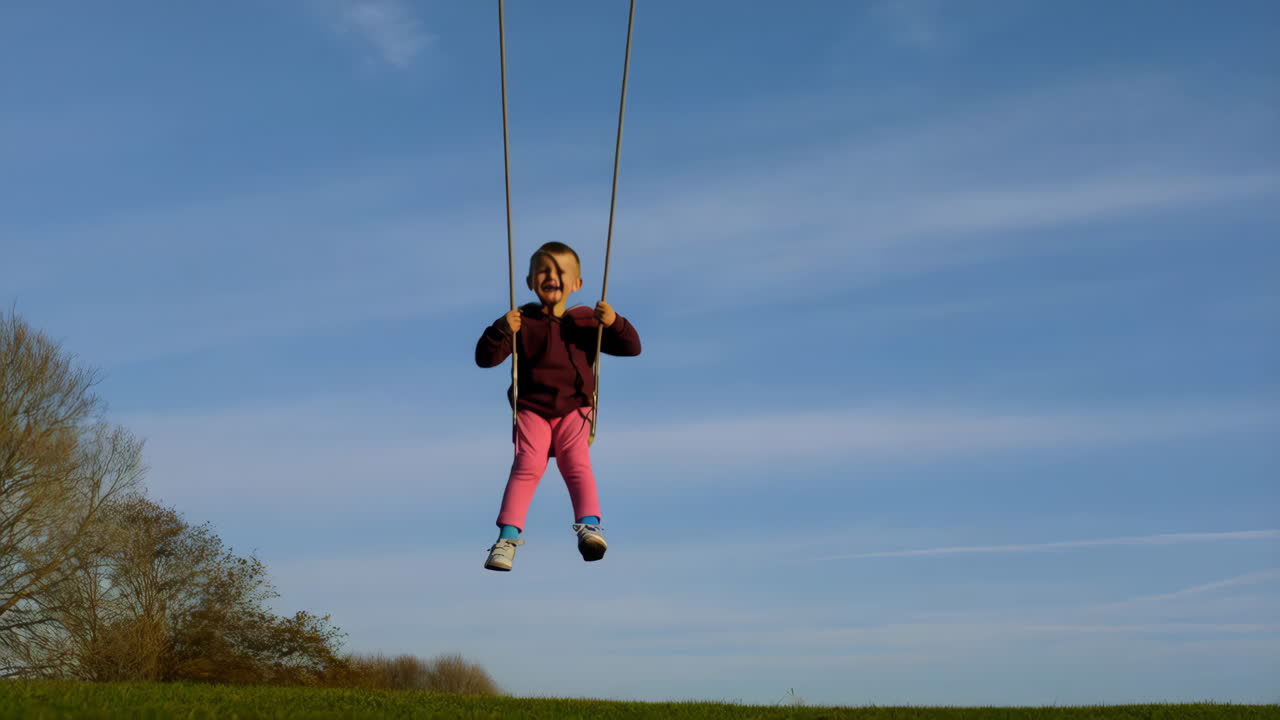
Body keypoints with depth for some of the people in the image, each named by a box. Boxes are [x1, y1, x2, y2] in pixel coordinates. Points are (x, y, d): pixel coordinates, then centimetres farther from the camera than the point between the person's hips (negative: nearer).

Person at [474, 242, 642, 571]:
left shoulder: (586, 321, 6)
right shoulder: (522, 321, 3)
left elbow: (632, 347, 4)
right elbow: (485, 358, -2)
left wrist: (614, 323, -16)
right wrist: (501, 330, -20)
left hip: (574, 410, 1)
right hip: (531, 410, -1)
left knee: (576, 463, -21)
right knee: (528, 465, -19)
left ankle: (589, 526, -31)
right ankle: (507, 537, -23)